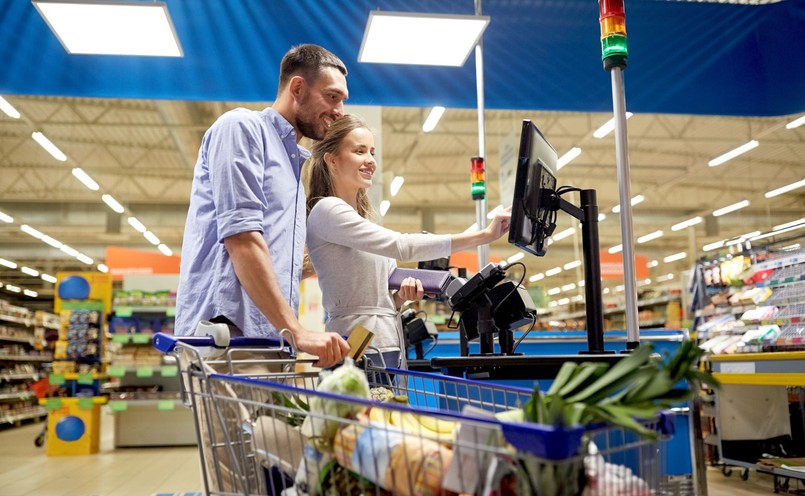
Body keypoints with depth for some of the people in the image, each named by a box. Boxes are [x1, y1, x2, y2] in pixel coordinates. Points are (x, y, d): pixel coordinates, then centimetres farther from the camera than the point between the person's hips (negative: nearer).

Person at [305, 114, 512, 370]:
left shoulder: (363, 222, 19)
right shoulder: (327, 210, -8)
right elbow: (402, 246, -19)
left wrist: (403, 293, -4)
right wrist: (484, 234, -19)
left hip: (389, 347, 8)